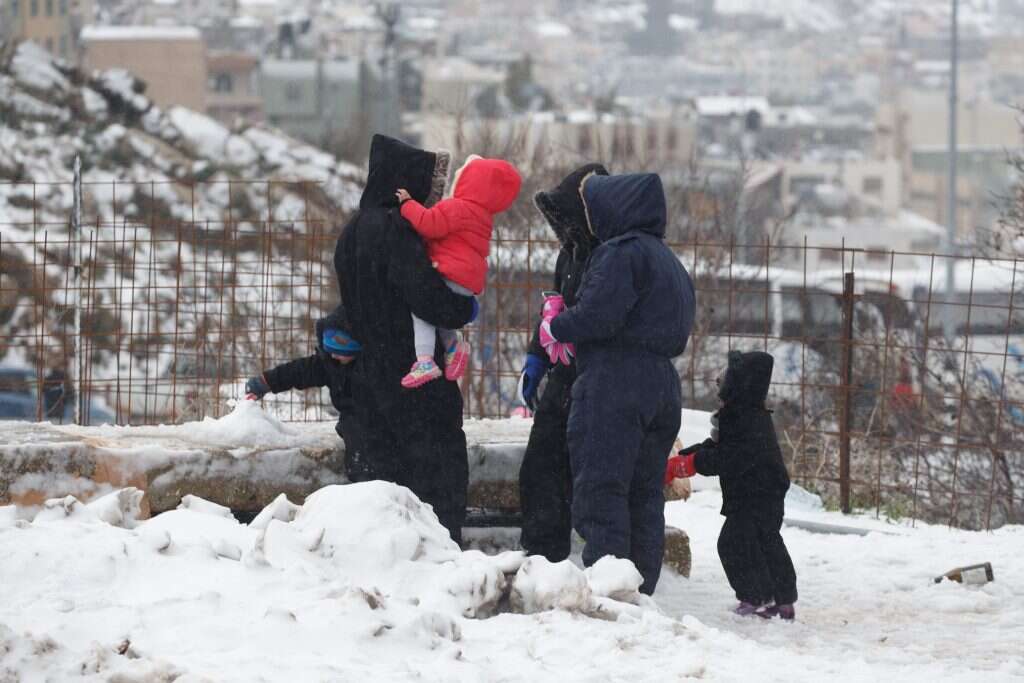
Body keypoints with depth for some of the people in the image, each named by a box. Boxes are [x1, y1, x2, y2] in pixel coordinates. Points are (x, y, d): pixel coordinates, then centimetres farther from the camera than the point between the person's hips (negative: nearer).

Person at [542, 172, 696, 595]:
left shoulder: (620, 252, -10)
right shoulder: (668, 260, 20)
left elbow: (598, 316, -20)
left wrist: (555, 327, 1)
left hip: (613, 388, -9)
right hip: (663, 388, 9)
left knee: (600, 495, -6)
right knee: (645, 496, 12)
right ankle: (640, 594, 13)